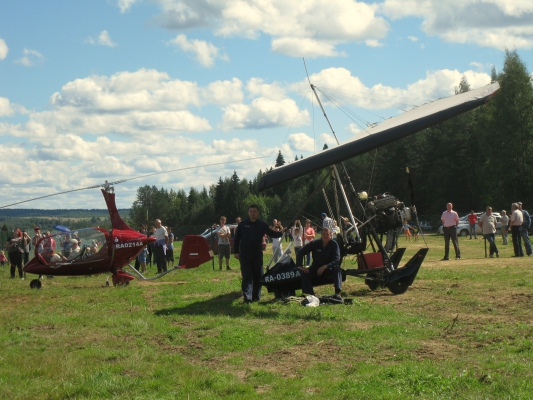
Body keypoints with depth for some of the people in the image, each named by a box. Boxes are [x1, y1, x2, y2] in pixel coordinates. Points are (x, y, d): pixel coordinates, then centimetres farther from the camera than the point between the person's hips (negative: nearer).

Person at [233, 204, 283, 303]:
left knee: (258, 275, 6)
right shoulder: (242, 225, 2)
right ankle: (247, 297, -8)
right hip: (245, 254, -1)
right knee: (247, 276, -6)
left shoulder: (262, 225, 4)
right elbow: (237, 238, 6)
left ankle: (256, 296, 15)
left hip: (257, 254, 2)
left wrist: (281, 233, -6)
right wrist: (236, 252, 1)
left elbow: (272, 234, 8)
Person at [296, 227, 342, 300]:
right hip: (316, 266, 2)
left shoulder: (334, 244, -13)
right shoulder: (315, 243, -10)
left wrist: (324, 267, -35)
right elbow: (300, 252, -7)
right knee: (303, 274, -25)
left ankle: (337, 293, -43)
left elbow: (337, 260, -23)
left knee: (337, 269, -35)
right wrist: (299, 266, -18)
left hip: (329, 267, -2)